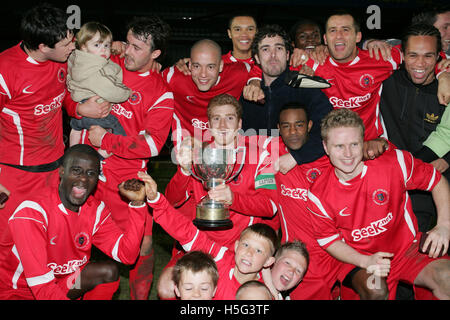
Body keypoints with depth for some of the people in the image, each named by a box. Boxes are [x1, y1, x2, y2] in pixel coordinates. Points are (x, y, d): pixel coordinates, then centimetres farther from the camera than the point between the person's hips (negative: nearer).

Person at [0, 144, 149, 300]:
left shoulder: (96, 210, -5)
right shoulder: (32, 211, -26)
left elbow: (127, 255, -13)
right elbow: (41, 283, -30)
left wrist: (137, 203, -19)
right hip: (17, 291, -7)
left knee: (110, 272, -11)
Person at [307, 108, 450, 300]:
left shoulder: (393, 162, -13)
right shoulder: (318, 196, -12)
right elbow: (329, 240, 0)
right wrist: (366, 261, -16)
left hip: (407, 248, 1)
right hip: (360, 258, 0)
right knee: (374, 290, -33)